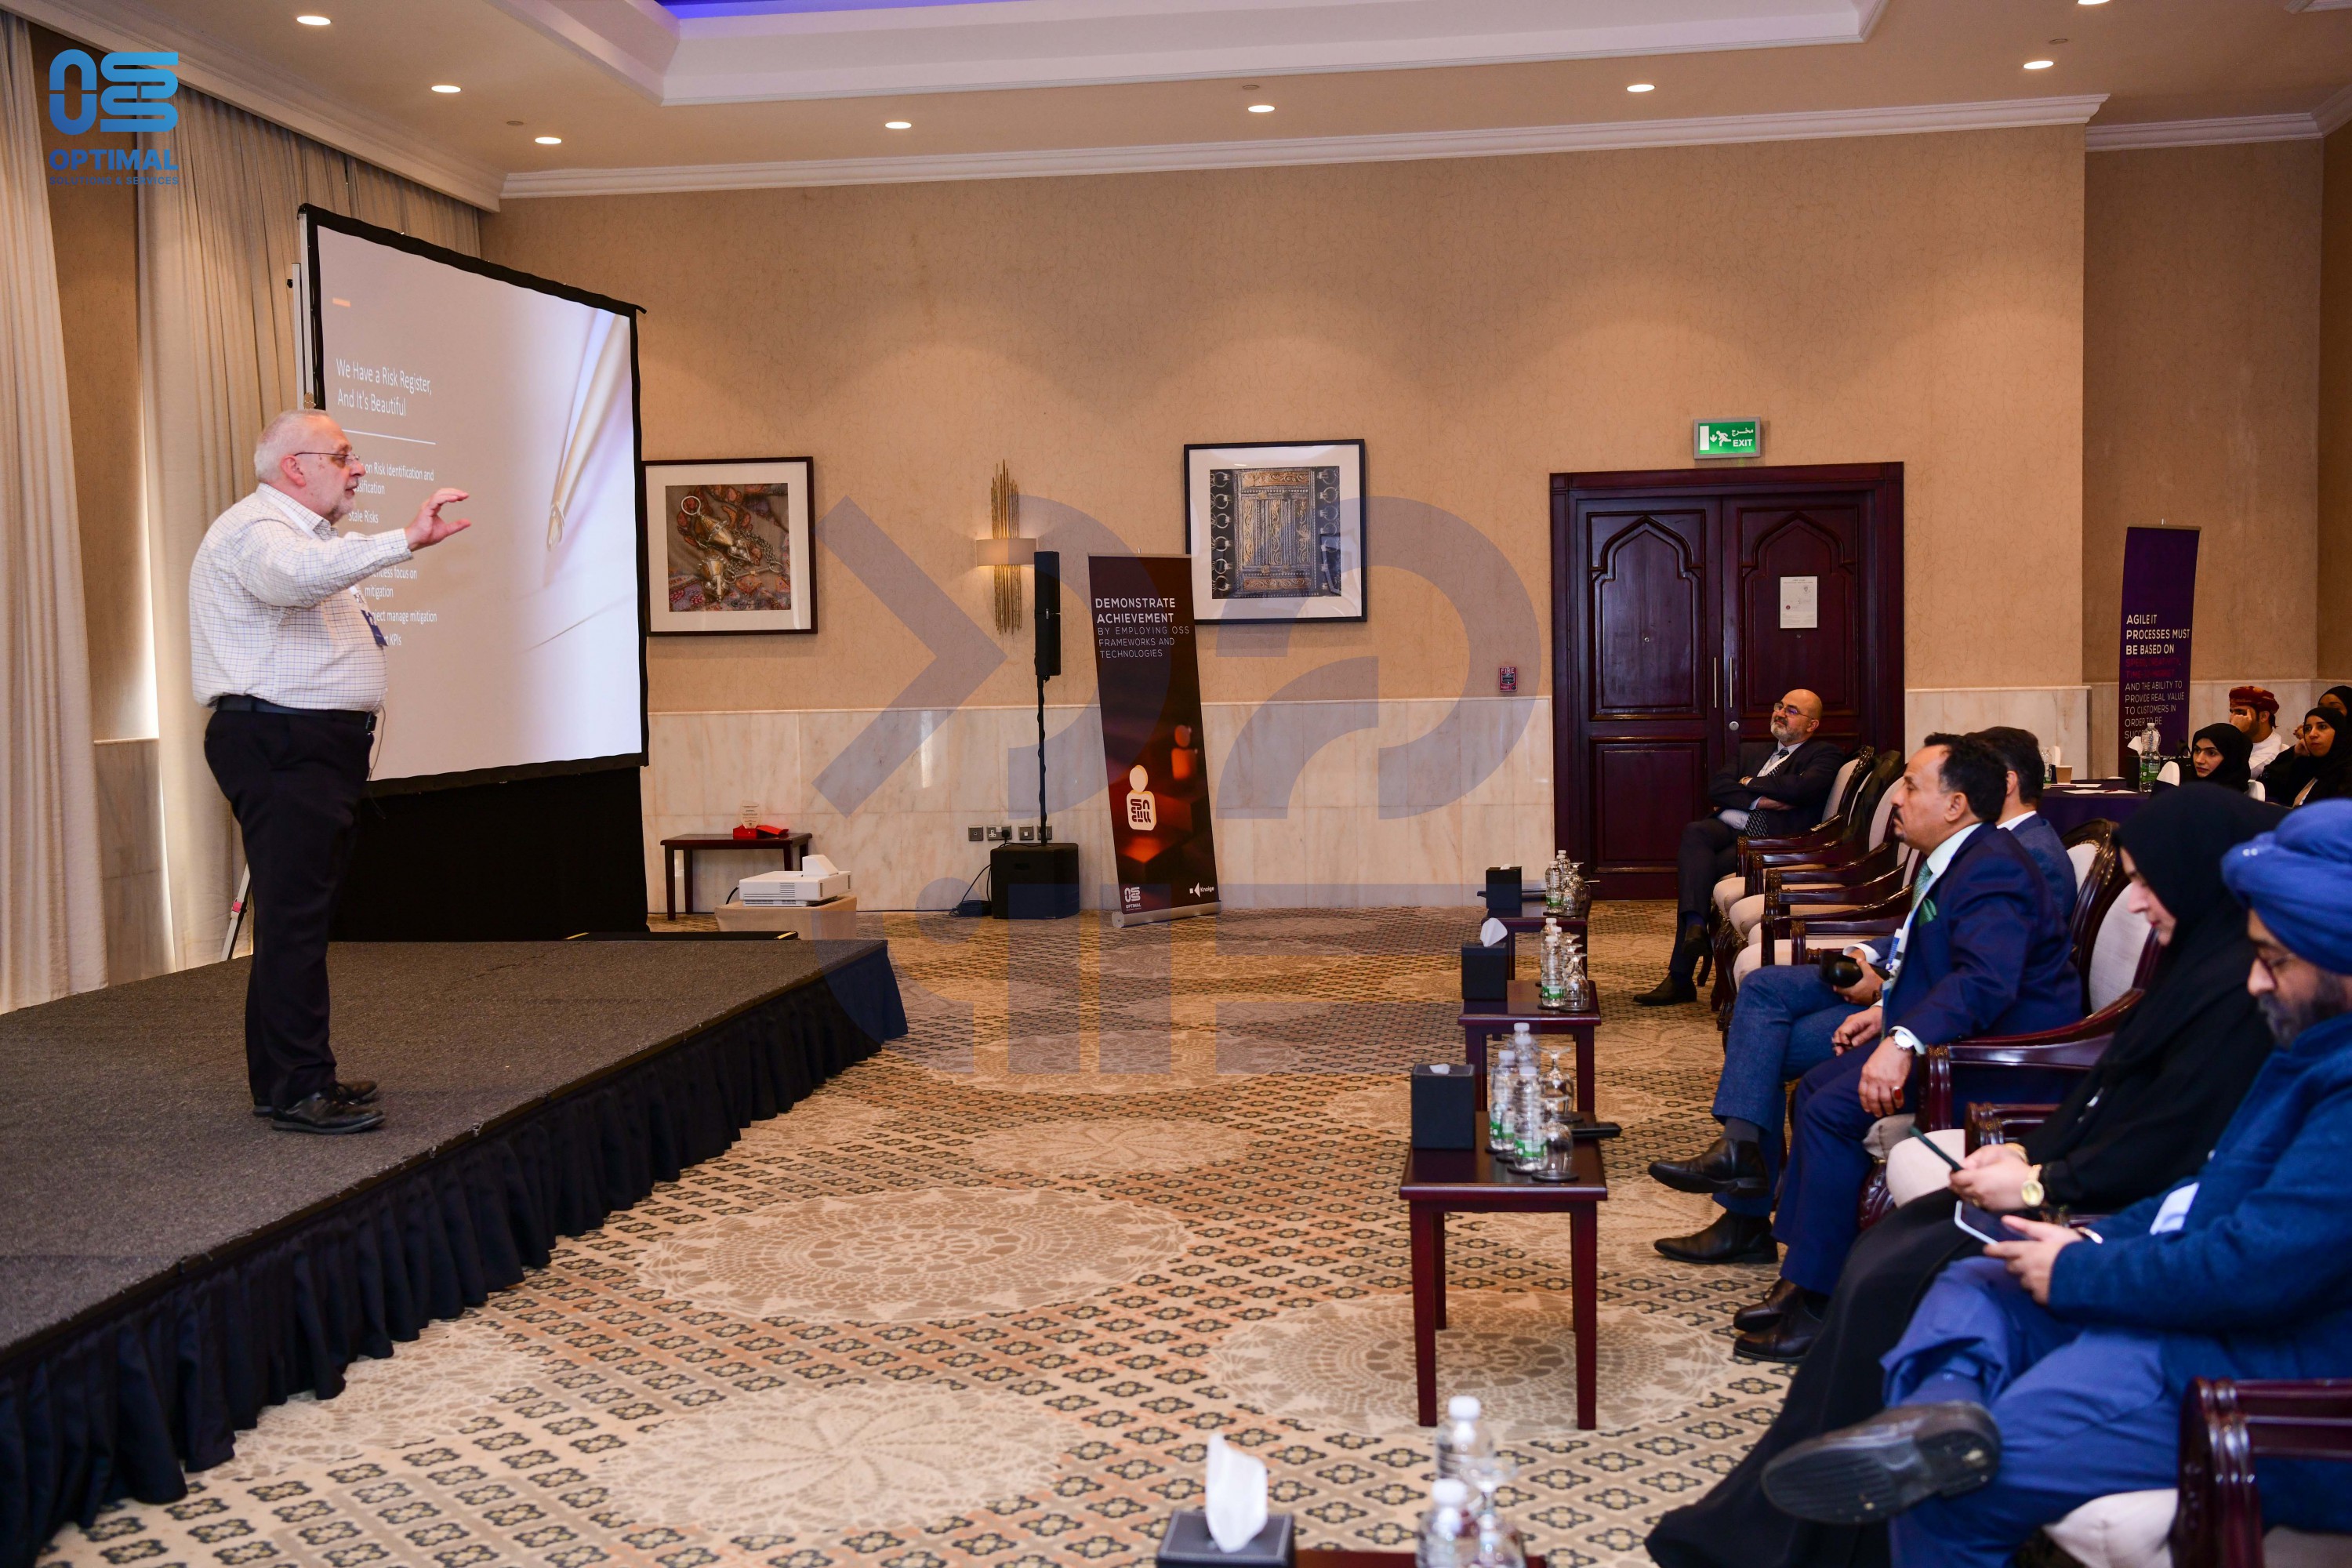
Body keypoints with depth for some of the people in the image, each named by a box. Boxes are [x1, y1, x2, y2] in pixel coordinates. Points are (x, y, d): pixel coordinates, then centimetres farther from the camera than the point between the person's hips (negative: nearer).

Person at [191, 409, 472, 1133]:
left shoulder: (299, 532, 25)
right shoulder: (255, 528, -11)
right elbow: (302, 574, -35)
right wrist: (405, 541, -42)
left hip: (314, 747, 11)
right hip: (279, 743, -11)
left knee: (299, 915, 12)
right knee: (294, 916, -12)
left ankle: (290, 1078, 19)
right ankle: (296, 1091, -10)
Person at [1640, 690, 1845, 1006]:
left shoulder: (1824, 754, 13)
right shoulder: (1752, 752, 31)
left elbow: (1802, 788, -10)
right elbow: (1715, 788, 12)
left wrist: (1750, 784, 4)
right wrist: (1758, 800, -5)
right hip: (1727, 829, 5)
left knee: (1696, 868, -28)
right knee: (1694, 833, -32)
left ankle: (1679, 977, -30)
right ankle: (1696, 925, -42)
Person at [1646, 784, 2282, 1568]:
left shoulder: (2244, 988, -19)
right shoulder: (2202, 960, 12)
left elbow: (2170, 1146, -23)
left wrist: (2042, 1183, -14)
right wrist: (2033, 1150, 3)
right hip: (2088, 1188, 10)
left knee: (1889, 1287, -15)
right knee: (1879, 1258, 0)